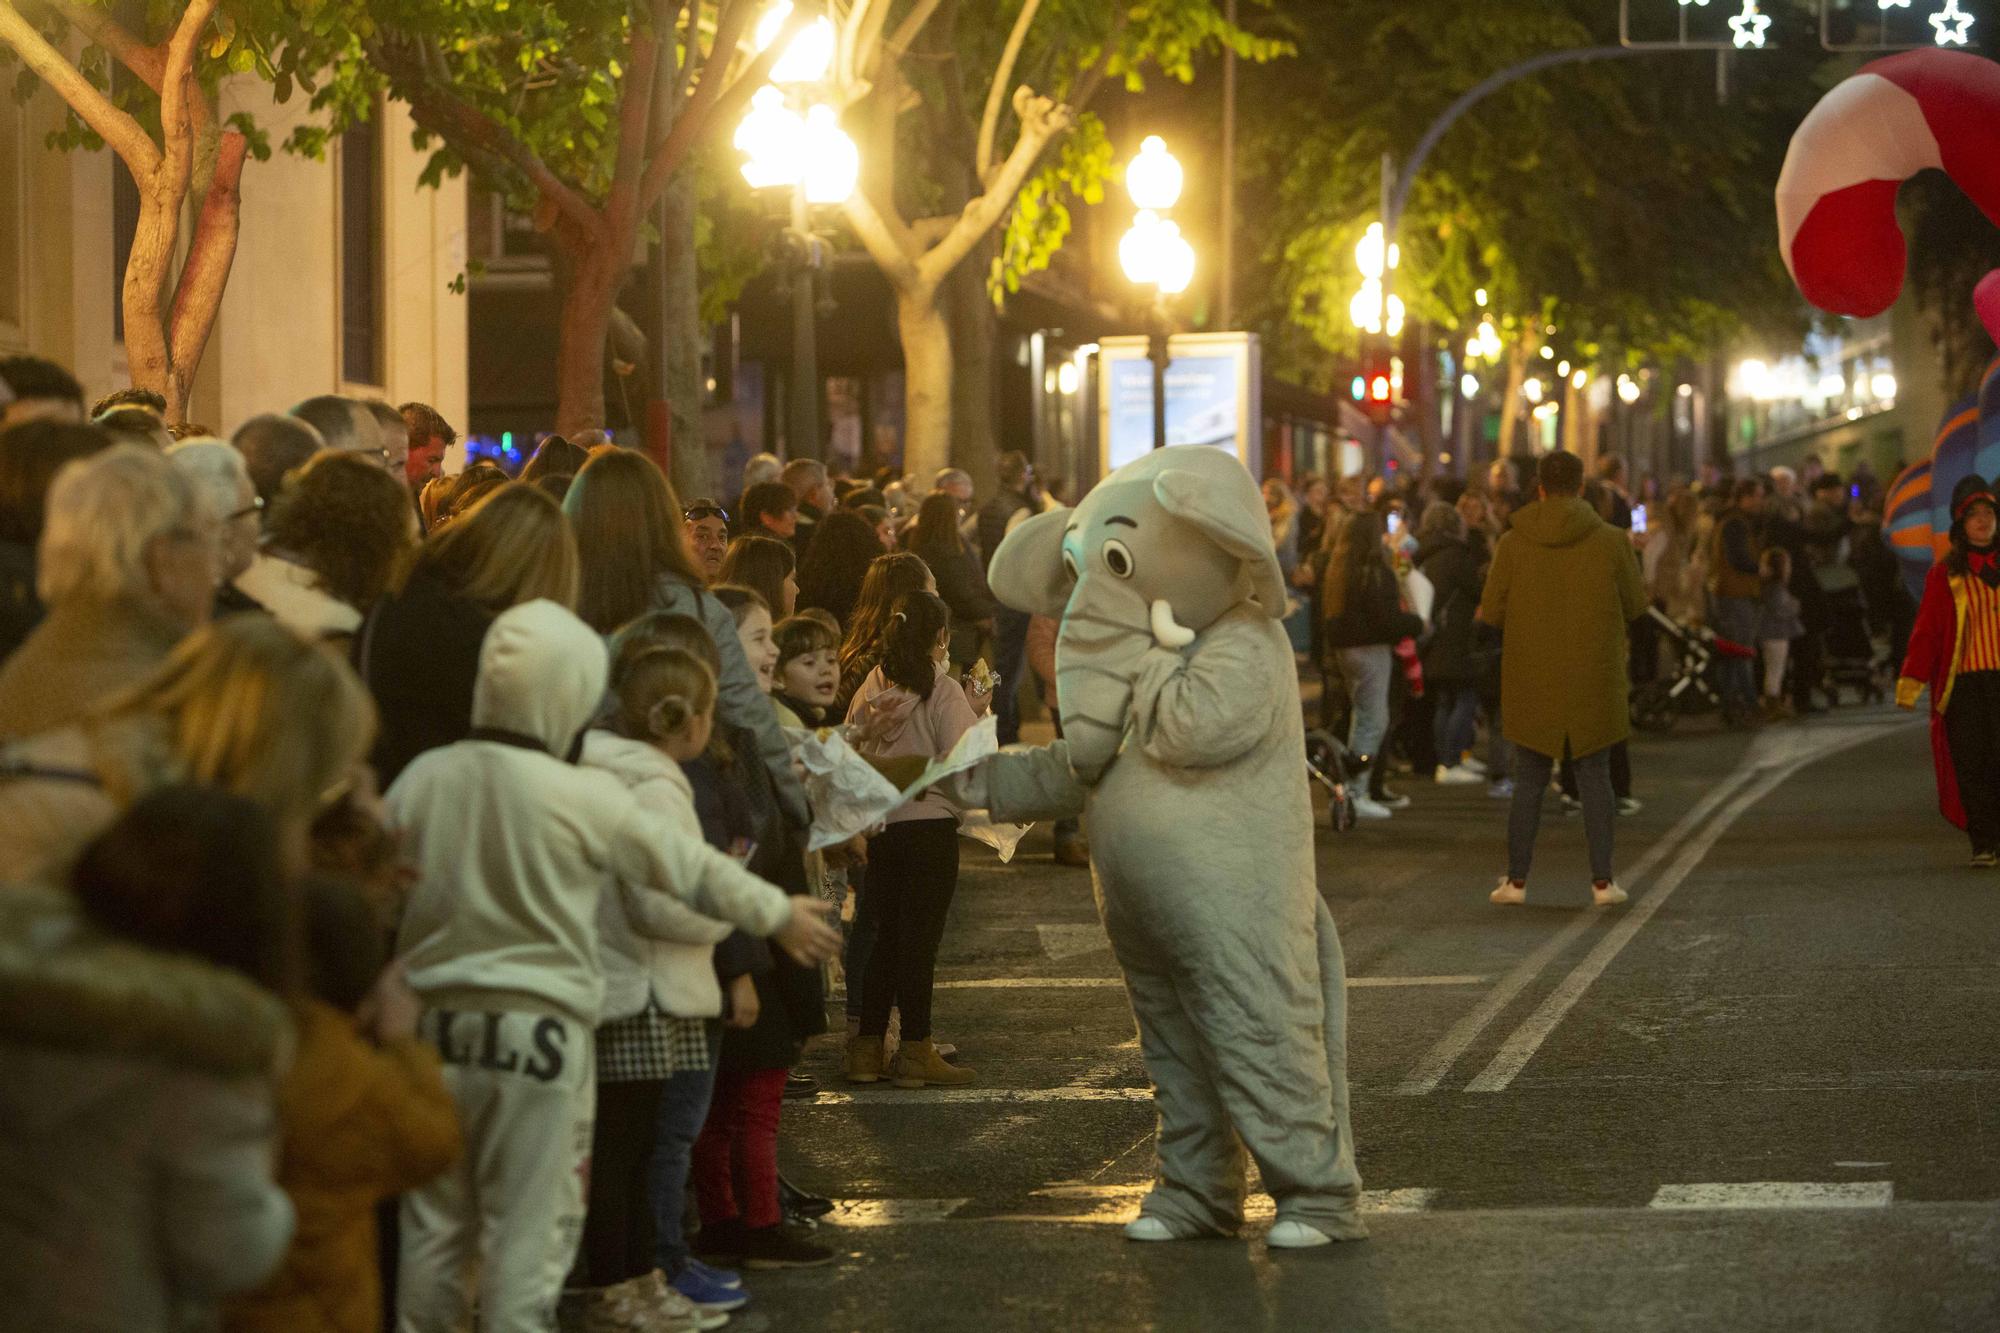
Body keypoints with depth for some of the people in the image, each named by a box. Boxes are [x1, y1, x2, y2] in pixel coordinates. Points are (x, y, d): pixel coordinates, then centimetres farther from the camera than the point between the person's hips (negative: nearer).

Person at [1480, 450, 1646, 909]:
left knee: (1529, 782, 9)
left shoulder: (1513, 544, -6)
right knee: (1595, 779, 8)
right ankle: (1602, 880, 7)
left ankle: (1517, 879, 10)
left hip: (1531, 682, 0)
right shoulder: (1611, 542, -8)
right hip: (1595, 681, 0)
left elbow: (1493, 613, -4)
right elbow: (1635, 605, 2)